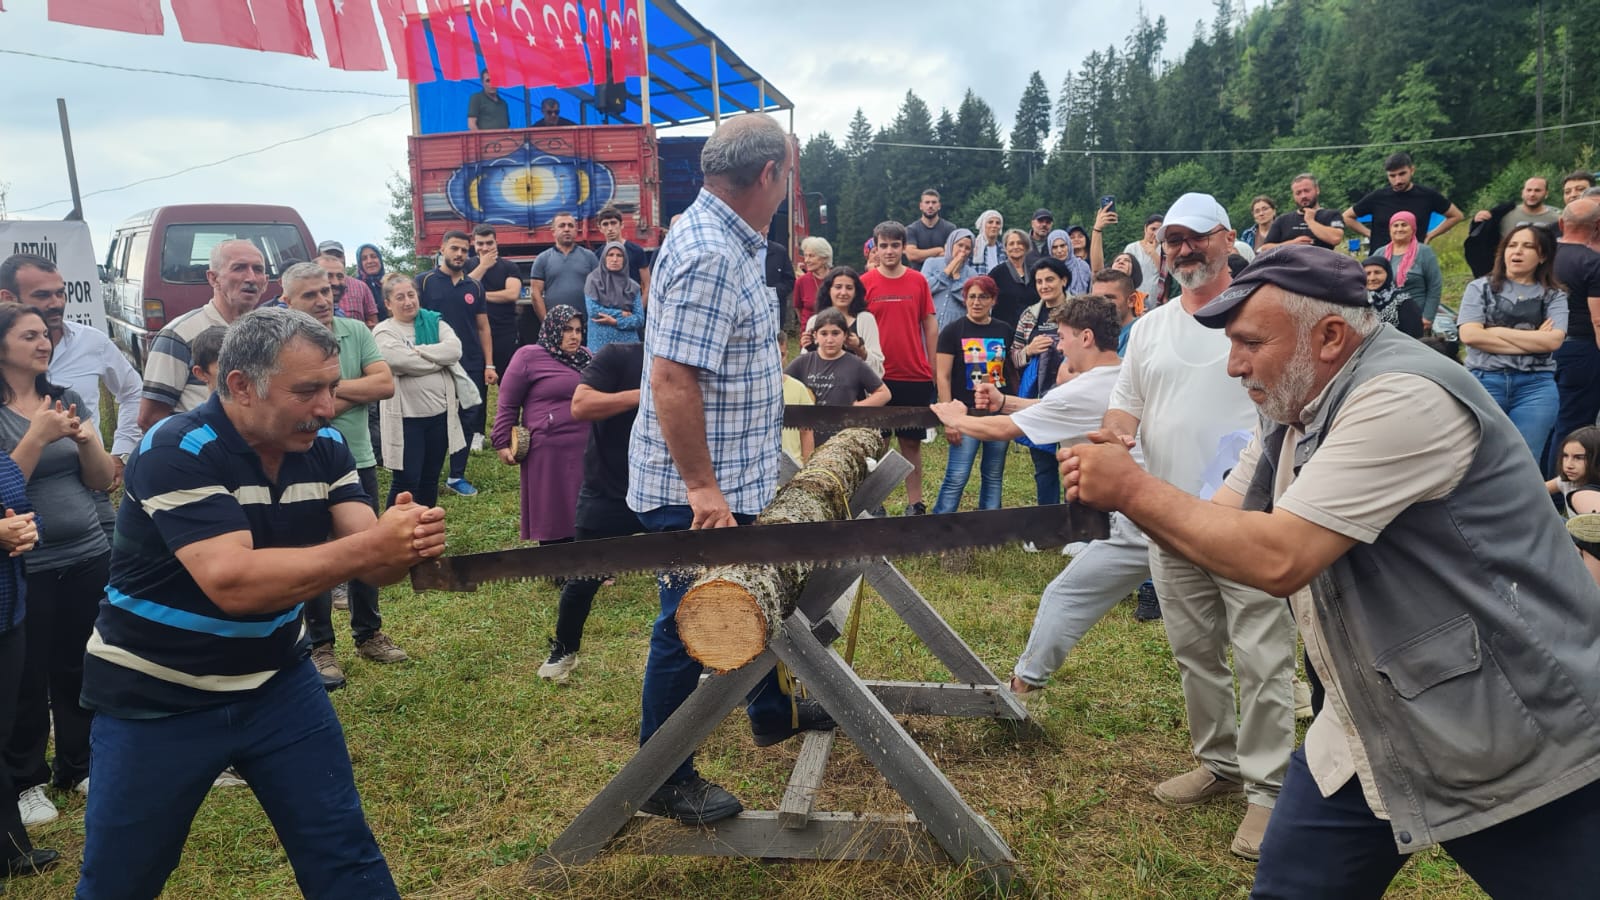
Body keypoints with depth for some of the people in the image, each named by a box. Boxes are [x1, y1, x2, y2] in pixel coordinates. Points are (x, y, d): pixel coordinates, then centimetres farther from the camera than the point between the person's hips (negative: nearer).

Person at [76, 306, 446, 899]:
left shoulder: (324, 450, -5)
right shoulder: (175, 454, -23)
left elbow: (369, 564, -12)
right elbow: (232, 582, -35)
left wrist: (406, 543, -36)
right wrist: (369, 545, -40)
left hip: (277, 683, 4)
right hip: (155, 701, -4)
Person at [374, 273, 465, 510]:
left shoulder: (434, 322, 7)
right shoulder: (384, 332, -6)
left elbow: (455, 349, -10)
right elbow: (404, 362, -23)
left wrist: (418, 351, -16)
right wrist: (440, 360, -10)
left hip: (439, 412, 5)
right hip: (406, 417, -5)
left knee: (430, 478, 16)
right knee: (406, 481, -2)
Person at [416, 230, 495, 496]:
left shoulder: (474, 286, 9)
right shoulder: (424, 282, -2)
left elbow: (483, 327, 10)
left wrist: (489, 364, 4)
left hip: (472, 365, 3)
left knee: (468, 420, 6)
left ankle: (457, 476, 17)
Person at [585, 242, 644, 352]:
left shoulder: (632, 286, 7)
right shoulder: (593, 280, 2)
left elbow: (640, 319, 1)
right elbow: (593, 310, -8)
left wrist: (616, 321, -12)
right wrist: (622, 314, -5)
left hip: (628, 344, 2)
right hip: (600, 344, -2)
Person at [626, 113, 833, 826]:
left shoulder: (725, 240, 9)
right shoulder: (710, 255, -24)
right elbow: (671, 379, -29)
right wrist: (702, 487, -27)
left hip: (733, 479, 10)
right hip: (694, 493, -10)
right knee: (690, 628, 3)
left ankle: (774, 713, 46)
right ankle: (664, 781, 20)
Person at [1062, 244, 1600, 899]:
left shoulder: (1404, 398, -24)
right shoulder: (1294, 409, 5)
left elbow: (1278, 560, -30)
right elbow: (1222, 528, 8)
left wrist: (1134, 488, -21)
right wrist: (1118, 493, -10)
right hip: (1376, 738, 8)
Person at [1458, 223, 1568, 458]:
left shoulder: (1554, 296, 10)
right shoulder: (1481, 287, 7)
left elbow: (1553, 340, -6)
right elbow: (1469, 334, -8)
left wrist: (1495, 332, -6)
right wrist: (1533, 341, -6)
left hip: (1536, 386, 1)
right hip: (1484, 381, -1)